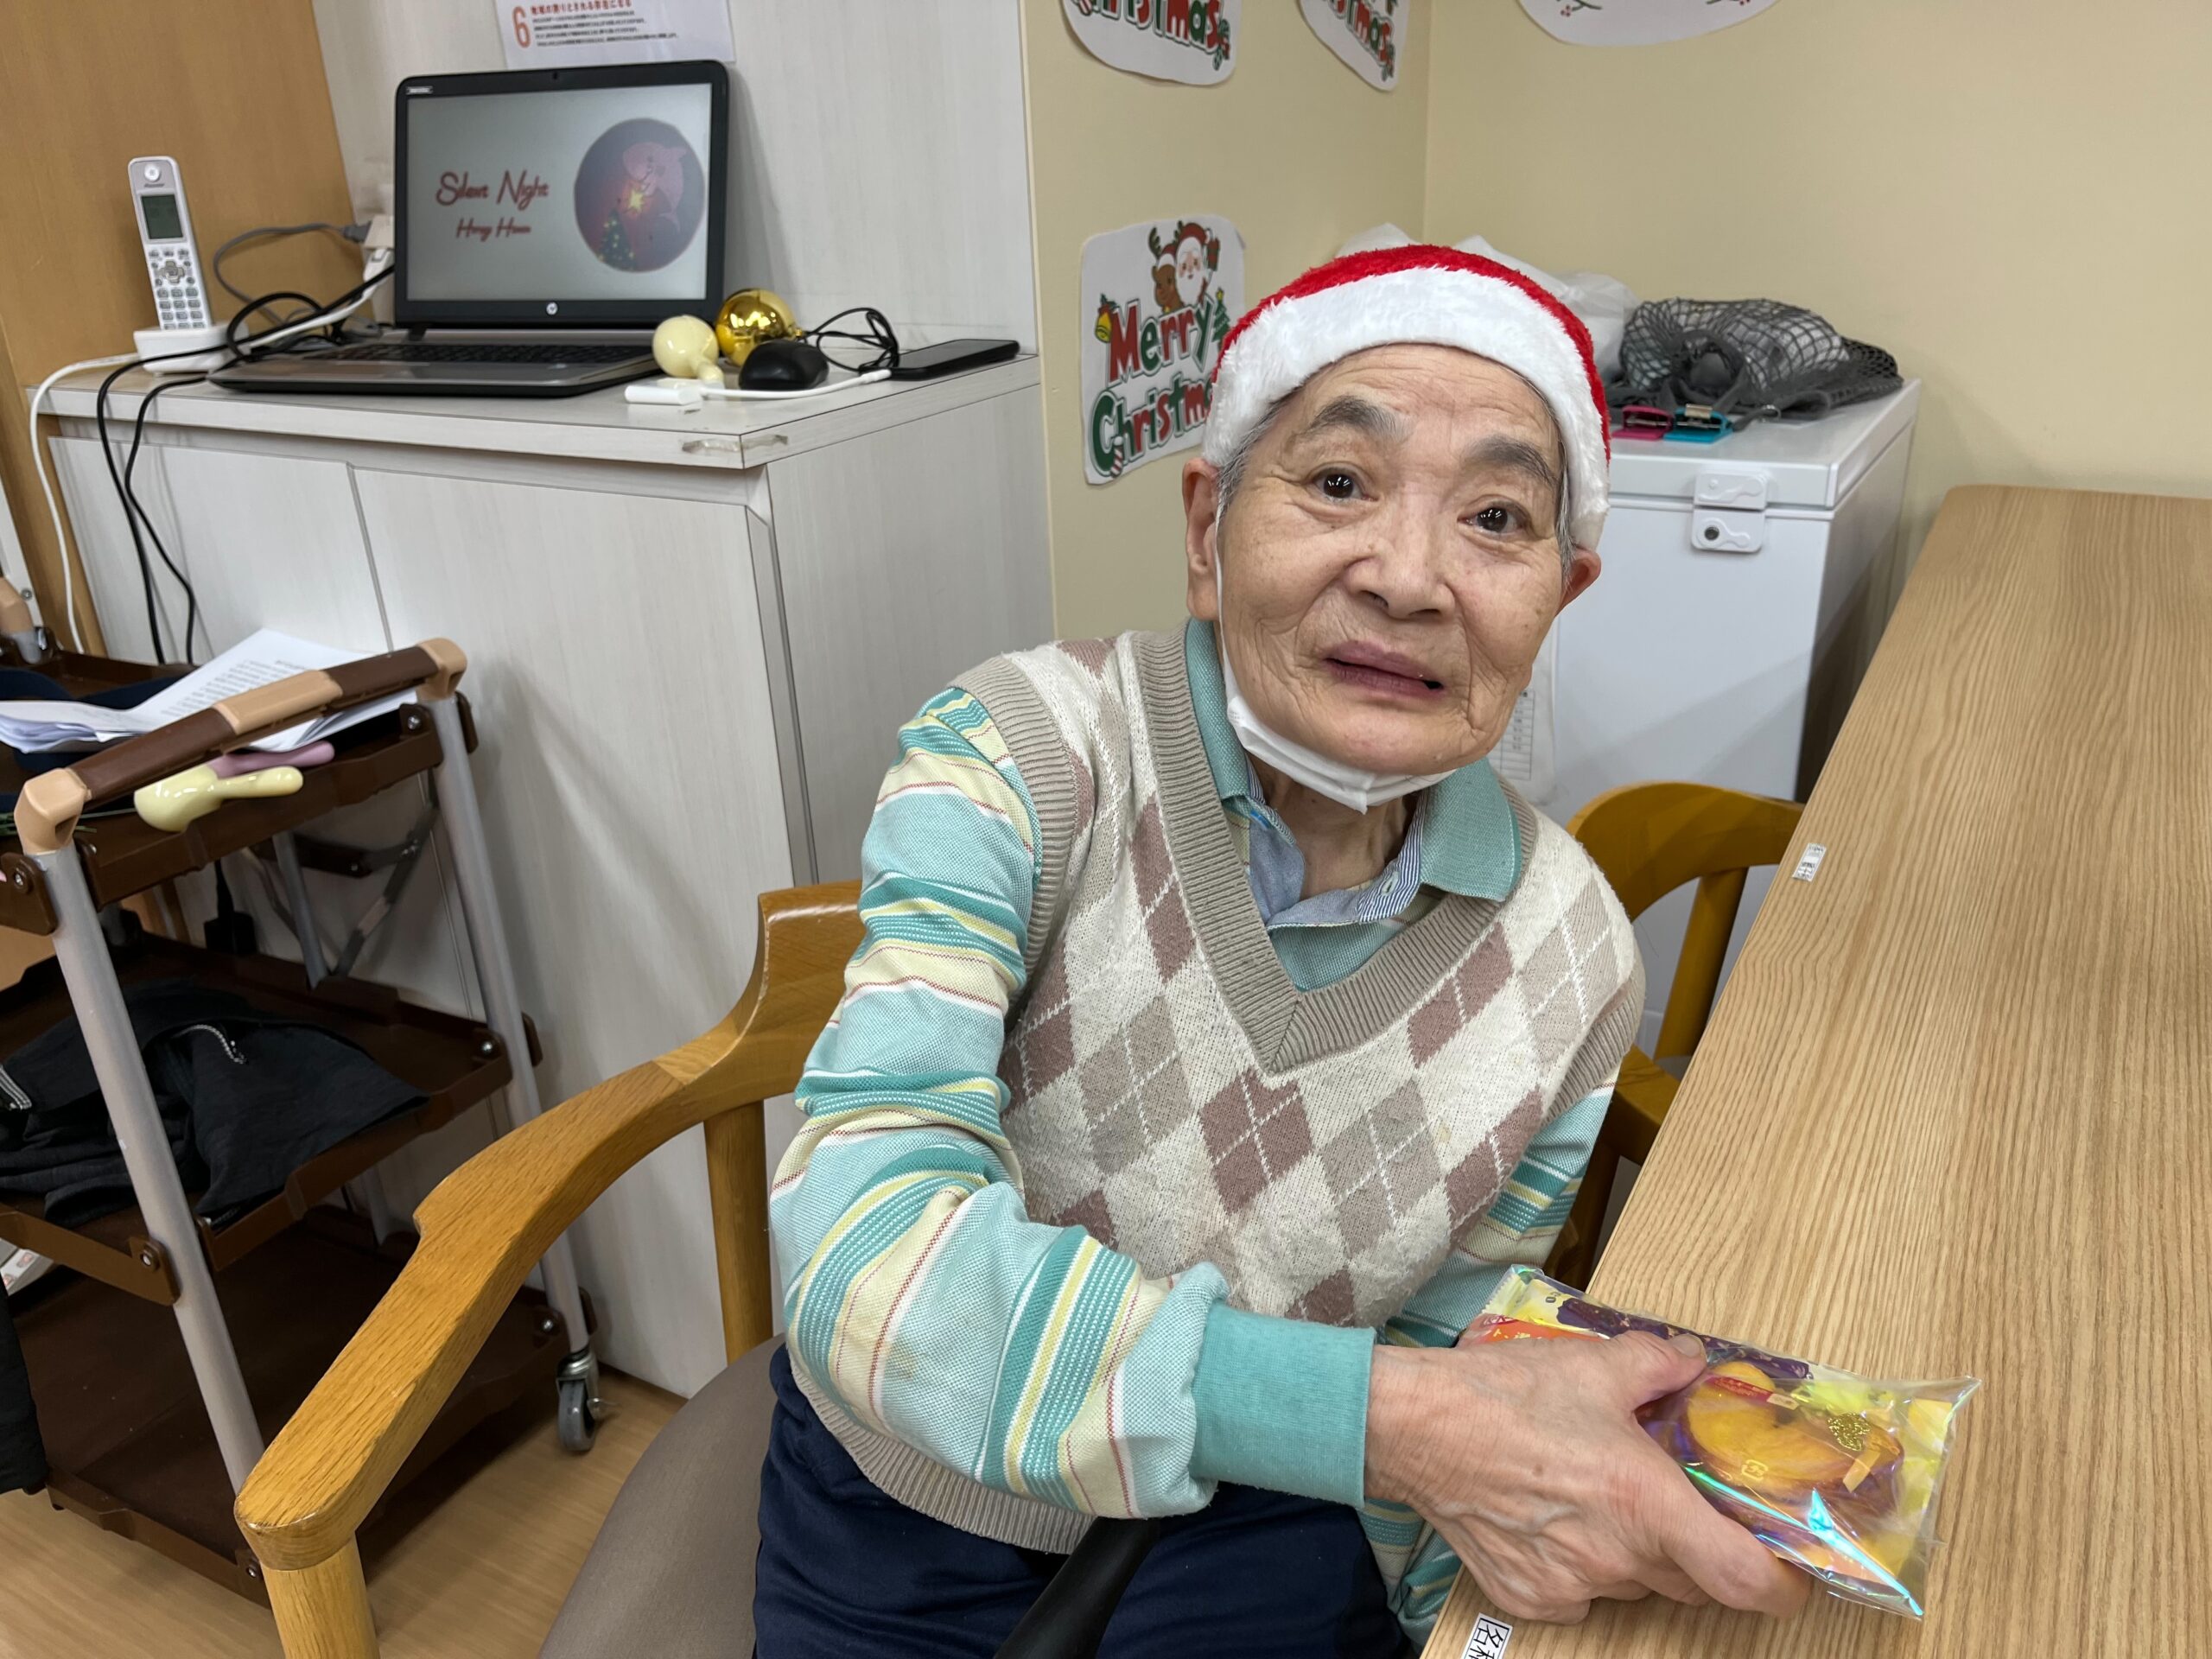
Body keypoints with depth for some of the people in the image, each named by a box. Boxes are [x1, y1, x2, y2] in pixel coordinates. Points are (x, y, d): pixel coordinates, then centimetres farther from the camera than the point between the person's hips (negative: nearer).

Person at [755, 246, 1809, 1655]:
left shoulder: (1572, 964, -13)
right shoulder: (1018, 757, -22)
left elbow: (1439, 1364, -2)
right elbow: (867, 1256, -33)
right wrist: (1390, 1418, -38)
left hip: (1260, 1536, 1)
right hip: (909, 1504, 0)